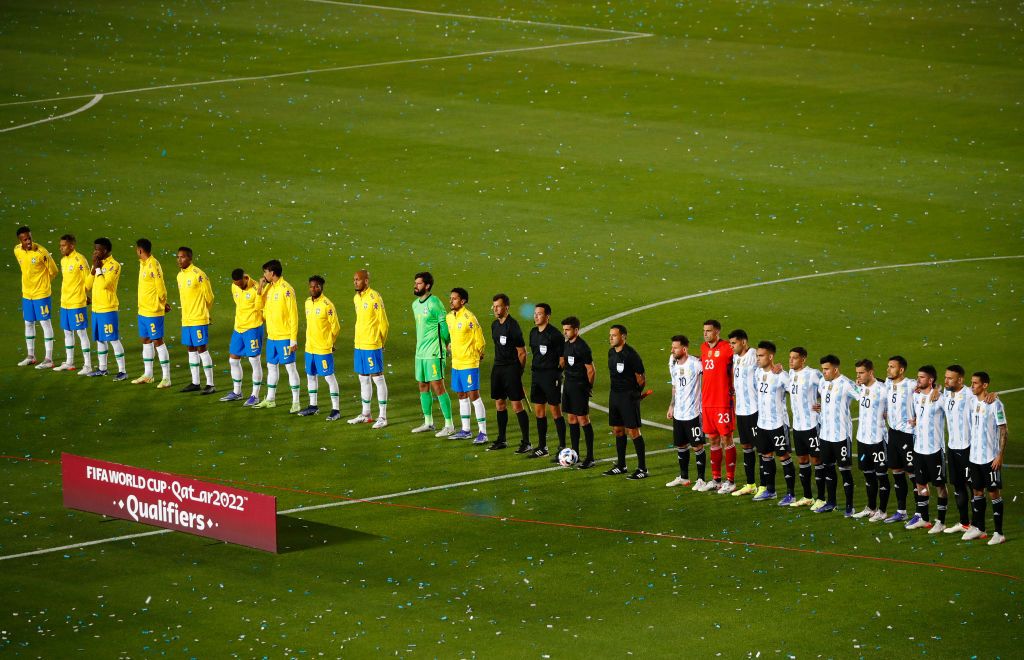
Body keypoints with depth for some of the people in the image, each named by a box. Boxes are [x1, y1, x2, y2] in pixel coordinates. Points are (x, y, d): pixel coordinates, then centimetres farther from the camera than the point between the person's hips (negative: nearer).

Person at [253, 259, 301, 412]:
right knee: (271, 366, 16)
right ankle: (270, 399, 28)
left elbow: (293, 315, -15)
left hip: (284, 337, -8)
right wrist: (260, 287, 2)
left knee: (290, 367, -4)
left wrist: (294, 339, -18)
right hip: (271, 336, 8)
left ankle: (296, 402, 0)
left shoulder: (286, 289, -15)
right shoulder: (268, 288, 9)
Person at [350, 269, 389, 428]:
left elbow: (383, 323, -12)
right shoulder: (356, 298, 11)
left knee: (377, 378, -2)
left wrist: (381, 343, -7)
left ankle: (382, 417, 2)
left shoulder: (374, 298, -14)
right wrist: (359, 340, 15)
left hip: (372, 346, -8)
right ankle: (365, 414, 25)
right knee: (363, 379, 15)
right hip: (359, 345, 8)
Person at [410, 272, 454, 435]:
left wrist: (447, 343, -4)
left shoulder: (434, 303, -14)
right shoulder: (415, 304, 12)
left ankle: (449, 425, -4)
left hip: (434, 353, -9)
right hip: (420, 352, 9)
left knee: (437, 387, -8)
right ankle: (428, 422, 24)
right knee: (423, 386, 13)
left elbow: (444, 324, -11)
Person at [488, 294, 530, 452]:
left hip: (512, 368, -8)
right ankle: (501, 440, 24)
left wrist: (519, 372, -7)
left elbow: (522, 352, -11)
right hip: (497, 367, 8)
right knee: (499, 404, 13)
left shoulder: (512, 325, -14)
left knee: (517, 406, -7)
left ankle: (526, 443, -3)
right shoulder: (495, 325, 10)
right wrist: (498, 364, 15)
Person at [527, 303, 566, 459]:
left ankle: (562, 448, 1)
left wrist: (556, 373, -12)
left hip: (551, 376, -8)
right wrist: (534, 368, 13)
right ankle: (542, 447, 20)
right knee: (539, 411, 11)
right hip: (537, 375, 8)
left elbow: (562, 358, -11)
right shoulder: (533, 332, 9)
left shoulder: (554, 335, -13)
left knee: (555, 411, -4)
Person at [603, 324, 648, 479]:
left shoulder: (630, 355, -17)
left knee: (633, 431, -6)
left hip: (629, 396, -8)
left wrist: (638, 392, -4)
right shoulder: (611, 352, 8)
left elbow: (641, 376, -11)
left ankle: (642, 469, -1)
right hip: (614, 395, 8)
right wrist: (614, 388, 16)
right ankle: (621, 466, 26)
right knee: (617, 430, 14)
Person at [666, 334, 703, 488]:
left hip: (693, 413, -7)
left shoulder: (695, 363, -14)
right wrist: (671, 406, 20)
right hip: (678, 413, 7)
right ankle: (683, 477, 27)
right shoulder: (673, 364, 9)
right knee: (680, 446, 14)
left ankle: (701, 478, 6)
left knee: (697, 446, -2)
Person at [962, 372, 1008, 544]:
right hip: (975, 457, 7)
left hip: (990, 457, -7)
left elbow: (1003, 431, -11)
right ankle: (978, 528, 24)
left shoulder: (995, 404, -12)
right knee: (977, 491, 13)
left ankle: (998, 533, 2)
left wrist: (1000, 455, -14)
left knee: (994, 492, -2)